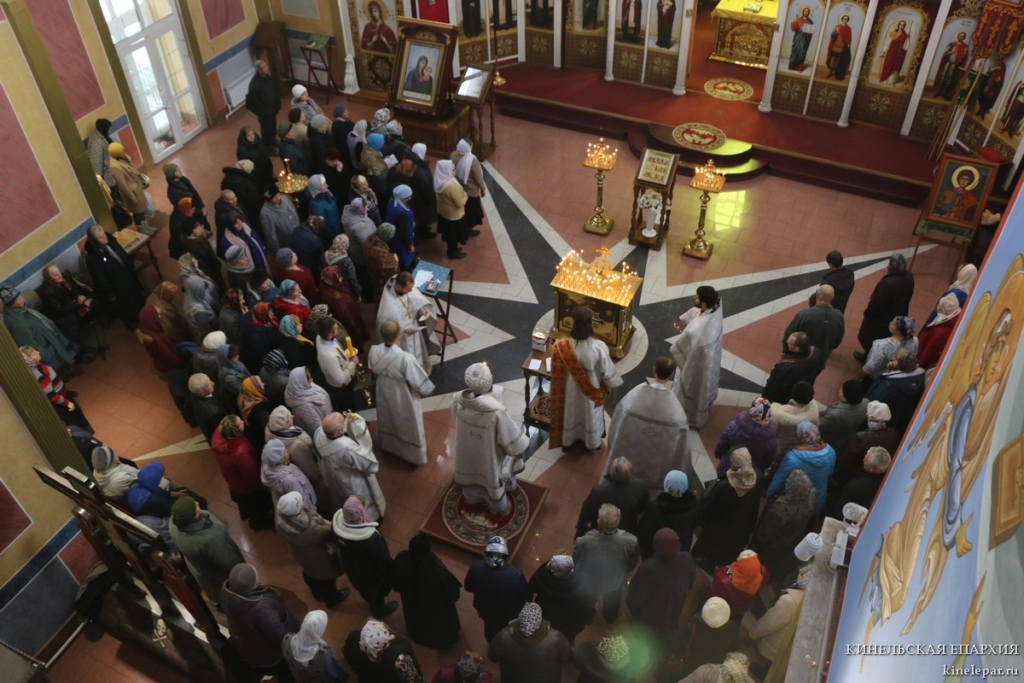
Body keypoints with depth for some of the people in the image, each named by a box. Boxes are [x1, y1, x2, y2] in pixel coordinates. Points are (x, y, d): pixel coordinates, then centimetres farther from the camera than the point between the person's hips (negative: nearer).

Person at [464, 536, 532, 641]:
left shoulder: (476, 568, -32)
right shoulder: (515, 573, -38)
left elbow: (468, 587, -11)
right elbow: (527, 596, -20)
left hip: (485, 610, 2)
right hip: (510, 613, -2)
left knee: (490, 629, 36)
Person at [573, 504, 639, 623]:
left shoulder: (585, 541, -44)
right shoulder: (630, 541, -38)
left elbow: (575, 562, -20)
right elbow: (633, 563, -14)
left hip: (589, 581, -1)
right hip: (615, 582, 1)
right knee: (612, 601, 38)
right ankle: (610, 617, 68)